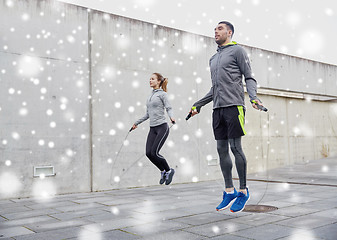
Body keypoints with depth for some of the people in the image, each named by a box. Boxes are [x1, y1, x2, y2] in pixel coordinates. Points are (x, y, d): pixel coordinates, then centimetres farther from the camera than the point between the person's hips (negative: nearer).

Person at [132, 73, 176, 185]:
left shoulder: (162, 94, -1)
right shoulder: (150, 96, 18)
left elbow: (169, 108, -9)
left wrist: (171, 117, -29)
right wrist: (137, 123, 27)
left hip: (162, 127, -7)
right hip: (152, 128, 7)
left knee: (154, 152, -12)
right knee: (148, 153, -4)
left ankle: (169, 170, 12)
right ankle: (163, 171, 17)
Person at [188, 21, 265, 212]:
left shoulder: (237, 50, 5)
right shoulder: (214, 58, 25)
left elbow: (249, 78, -2)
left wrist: (253, 96, -19)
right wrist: (198, 105, 26)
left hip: (234, 105, -7)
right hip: (218, 108, 7)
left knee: (235, 147, -8)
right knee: (222, 149, 4)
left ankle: (243, 191, 3)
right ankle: (229, 191, 12)